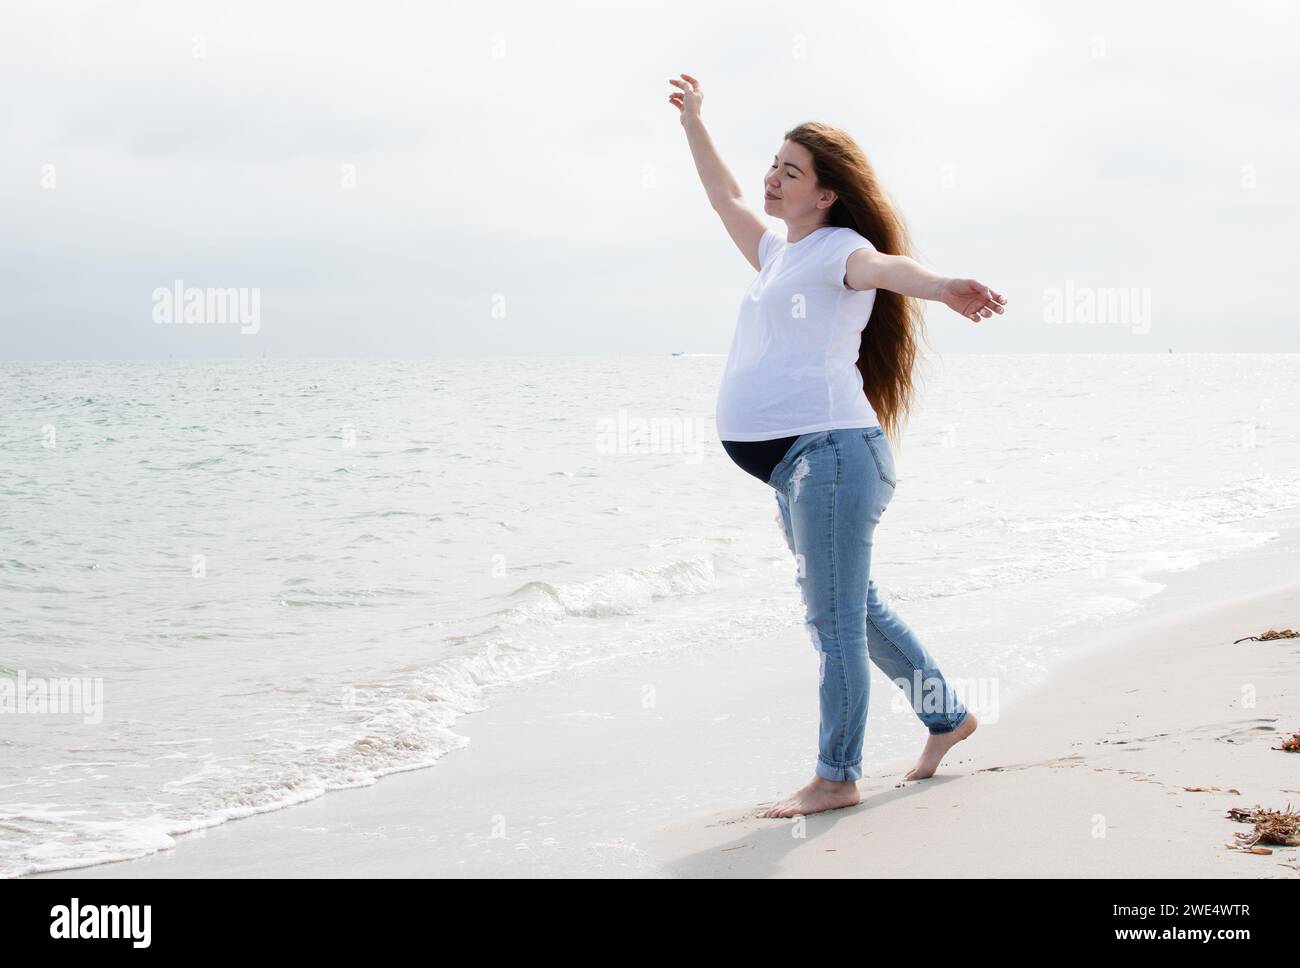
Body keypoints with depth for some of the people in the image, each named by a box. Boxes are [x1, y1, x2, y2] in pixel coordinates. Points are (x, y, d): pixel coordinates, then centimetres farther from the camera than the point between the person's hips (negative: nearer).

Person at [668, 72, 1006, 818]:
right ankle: (946, 714, 33)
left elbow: (883, 265, -28)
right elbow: (726, 198, 39)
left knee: (835, 620, -4)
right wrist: (694, 122, 46)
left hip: (832, 450, -10)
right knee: (856, 609, 19)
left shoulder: (837, 249, -5)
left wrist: (940, 287, -49)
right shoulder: (780, 254, 21)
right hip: (798, 464, 10)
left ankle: (837, 777, 2)